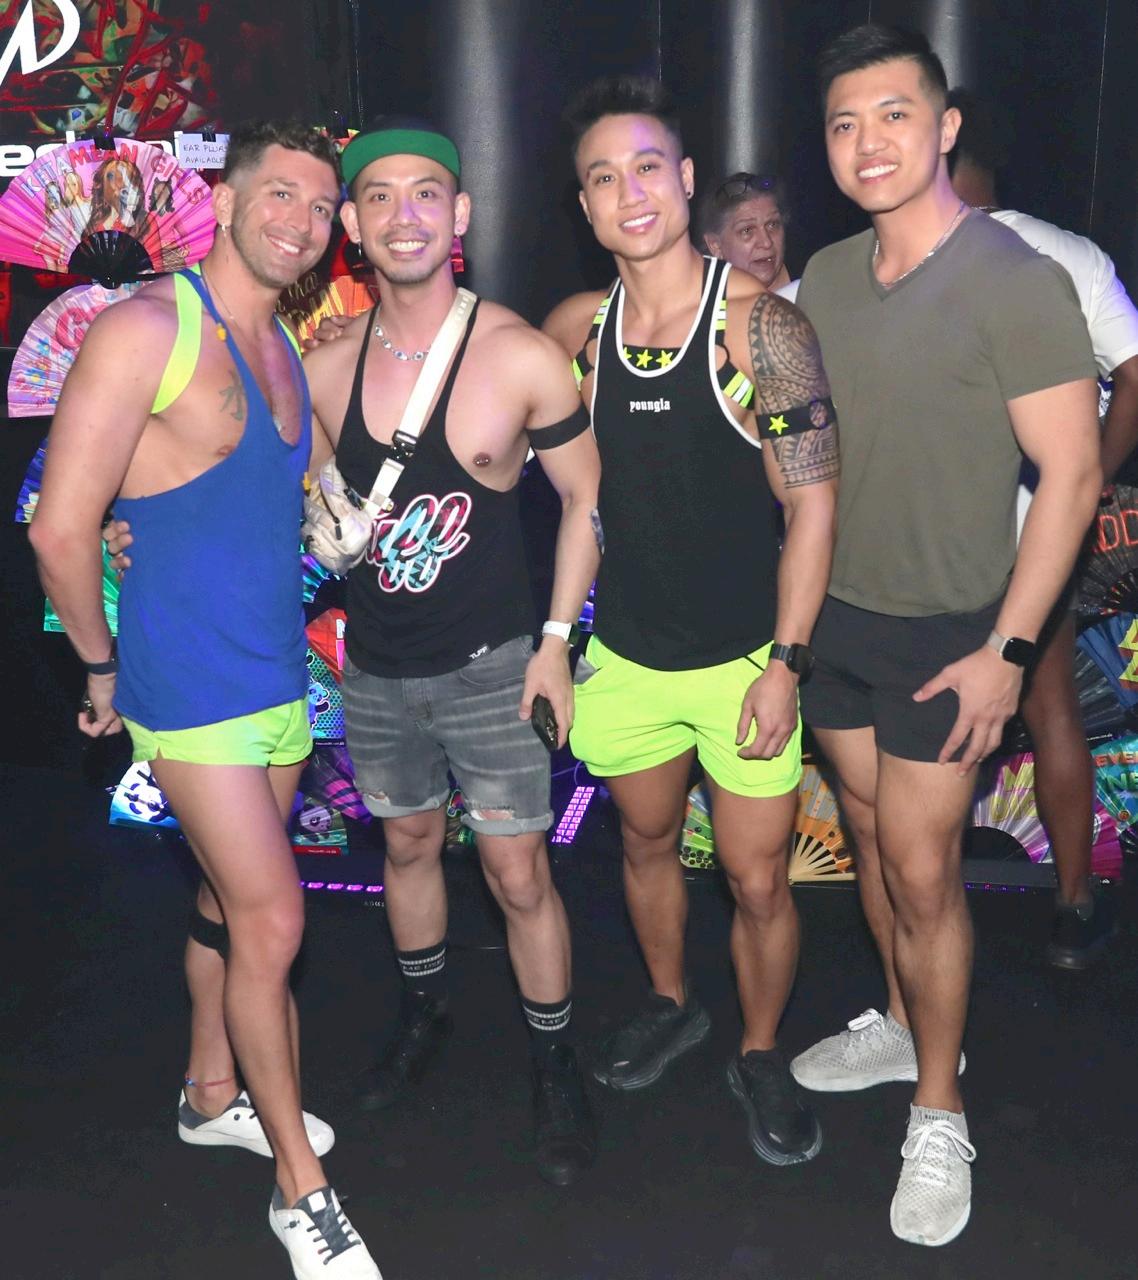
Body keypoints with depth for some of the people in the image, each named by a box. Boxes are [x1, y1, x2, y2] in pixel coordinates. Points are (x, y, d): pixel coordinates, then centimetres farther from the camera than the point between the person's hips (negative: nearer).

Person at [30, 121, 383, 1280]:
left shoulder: (281, 349, 10)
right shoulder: (148, 329, -14)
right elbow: (61, 526, -16)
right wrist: (104, 667, -6)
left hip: (277, 677, 7)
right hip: (191, 685, -7)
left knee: (230, 899, 20)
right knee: (271, 920, -4)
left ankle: (212, 1095, 42)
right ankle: (300, 1186, 14)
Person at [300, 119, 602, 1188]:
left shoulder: (521, 357, -15)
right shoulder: (324, 368, -4)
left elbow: (584, 496, -4)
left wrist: (556, 637, -8)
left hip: (492, 664, -4)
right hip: (375, 668, 4)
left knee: (517, 875, 3)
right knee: (407, 843, 21)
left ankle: (554, 1062, 27)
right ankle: (424, 1010, 47)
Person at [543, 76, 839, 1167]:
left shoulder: (759, 325, -13)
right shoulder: (578, 330, -2)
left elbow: (811, 504, -12)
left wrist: (784, 663, -15)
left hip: (745, 658, -4)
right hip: (626, 656, 4)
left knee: (757, 881, 6)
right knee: (647, 841, 22)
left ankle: (759, 1056, 32)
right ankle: (670, 1006, 48)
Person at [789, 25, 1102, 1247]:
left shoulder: (1017, 282, -15)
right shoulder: (824, 277, 3)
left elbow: (1072, 473, -14)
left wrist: (1004, 651, -17)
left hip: (944, 631, -5)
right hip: (834, 615, 6)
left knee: (921, 870, 0)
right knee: (872, 838, 17)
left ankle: (939, 1115, 19)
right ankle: (903, 1024, 39)